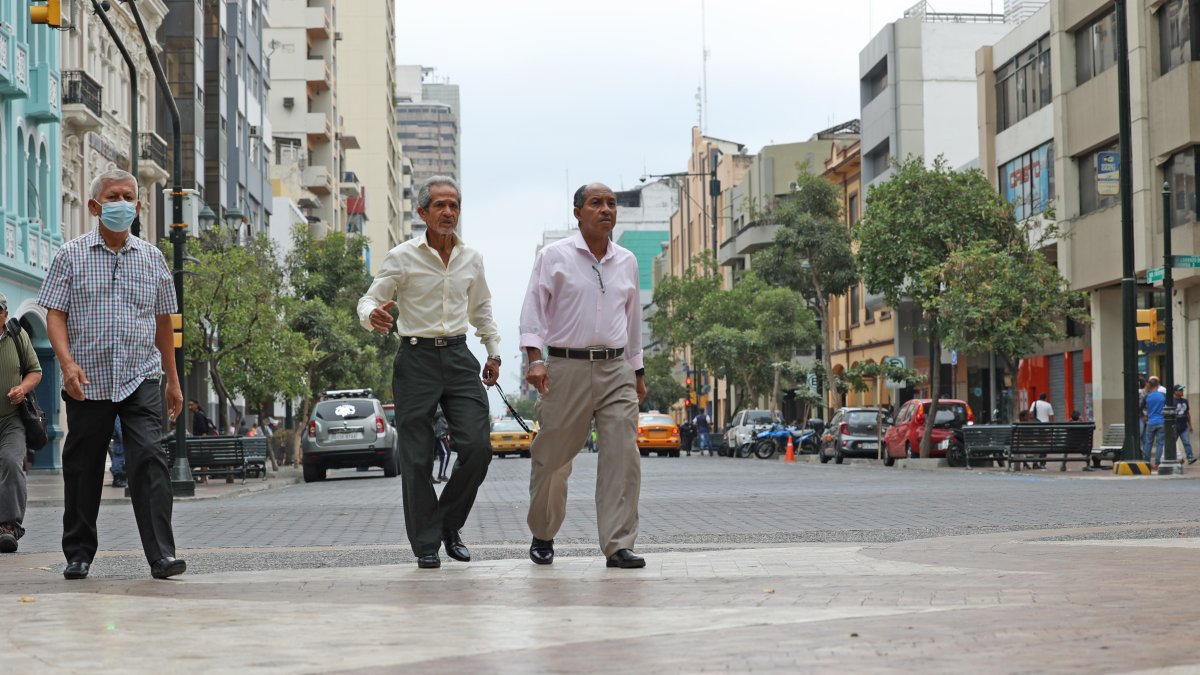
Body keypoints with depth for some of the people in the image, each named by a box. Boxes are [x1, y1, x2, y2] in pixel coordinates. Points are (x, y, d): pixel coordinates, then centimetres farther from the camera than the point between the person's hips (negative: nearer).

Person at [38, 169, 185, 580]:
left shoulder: (152, 258, 11)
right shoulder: (71, 255, 5)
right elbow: (54, 314, 0)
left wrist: (173, 380, 17)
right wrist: (67, 362, -17)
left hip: (141, 378, 1)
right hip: (88, 382, 0)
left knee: (149, 458, -14)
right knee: (82, 469, 7)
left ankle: (161, 555, -18)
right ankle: (79, 554, 21)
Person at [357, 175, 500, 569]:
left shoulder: (471, 259, 10)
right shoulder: (402, 257, -3)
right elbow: (369, 301, -5)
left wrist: (493, 352, 20)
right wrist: (373, 316, -29)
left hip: (458, 357, 3)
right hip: (416, 359, -3)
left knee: (477, 447, -8)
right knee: (417, 459, -2)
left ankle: (449, 525, 12)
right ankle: (426, 545, 8)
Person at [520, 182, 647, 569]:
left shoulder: (627, 262, 14)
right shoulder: (554, 257, 1)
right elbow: (534, 308, -3)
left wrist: (637, 372, 24)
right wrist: (535, 358, -16)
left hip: (616, 370, 3)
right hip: (567, 368, -3)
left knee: (623, 457, -9)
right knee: (552, 458, 4)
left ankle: (618, 546, -8)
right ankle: (542, 536, 25)